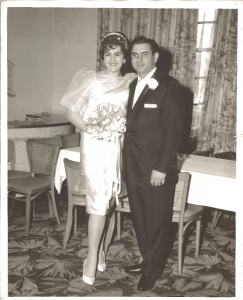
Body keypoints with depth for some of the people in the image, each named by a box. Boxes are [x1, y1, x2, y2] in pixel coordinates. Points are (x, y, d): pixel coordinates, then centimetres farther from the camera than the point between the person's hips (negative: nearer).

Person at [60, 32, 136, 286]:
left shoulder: (130, 83, 7)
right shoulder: (90, 79, -3)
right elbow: (71, 112, -4)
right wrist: (90, 129, -15)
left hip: (117, 148, 4)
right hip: (95, 147, -4)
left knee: (106, 201, 13)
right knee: (98, 203, -6)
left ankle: (98, 247, 29)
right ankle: (93, 259, 5)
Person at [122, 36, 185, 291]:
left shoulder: (169, 86, -10)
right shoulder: (132, 86, 12)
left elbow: (174, 131, -14)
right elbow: (131, 125, 12)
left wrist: (162, 168, -17)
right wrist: (126, 162, 5)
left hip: (157, 170, -6)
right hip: (133, 167, 6)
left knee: (156, 221, 9)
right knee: (139, 219, 17)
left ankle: (153, 268, 29)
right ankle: (146, 259, 37)